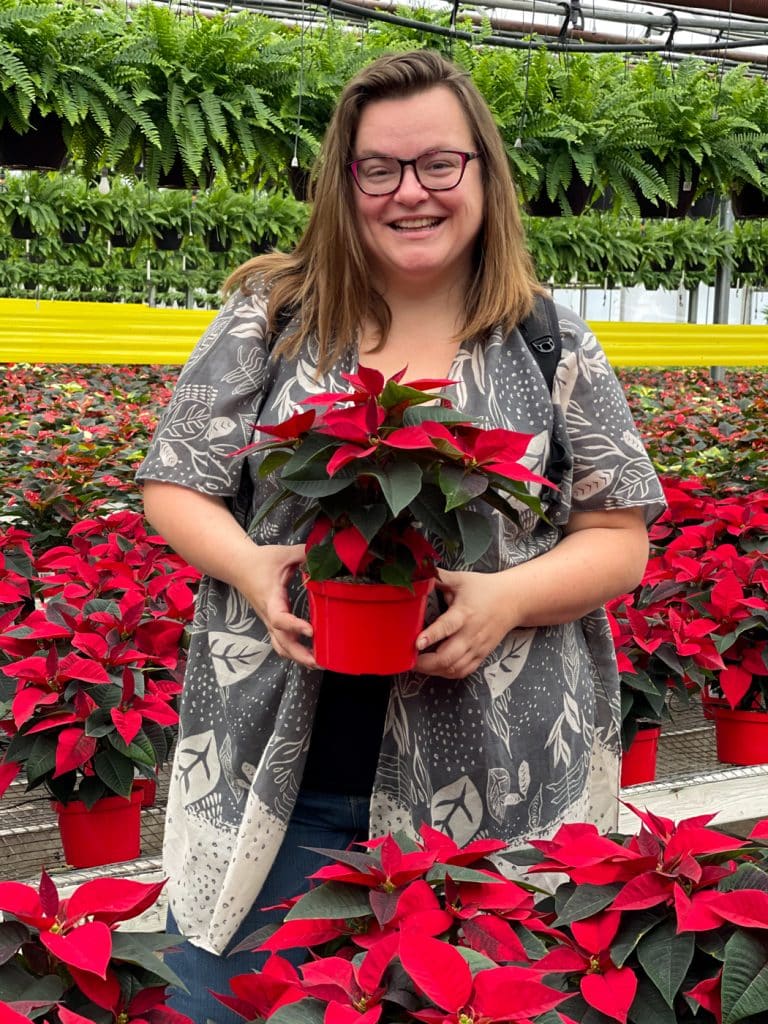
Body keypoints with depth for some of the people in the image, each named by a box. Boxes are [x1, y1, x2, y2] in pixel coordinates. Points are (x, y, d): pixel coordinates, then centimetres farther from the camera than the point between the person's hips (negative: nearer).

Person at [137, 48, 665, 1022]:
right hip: (271, 766, 1)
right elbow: (175, 484, 6)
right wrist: (250, 565, -14)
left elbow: (619, 538, 3)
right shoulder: (268, 319, 3)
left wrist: (508, 597, -16)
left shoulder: (554, 351, 1)